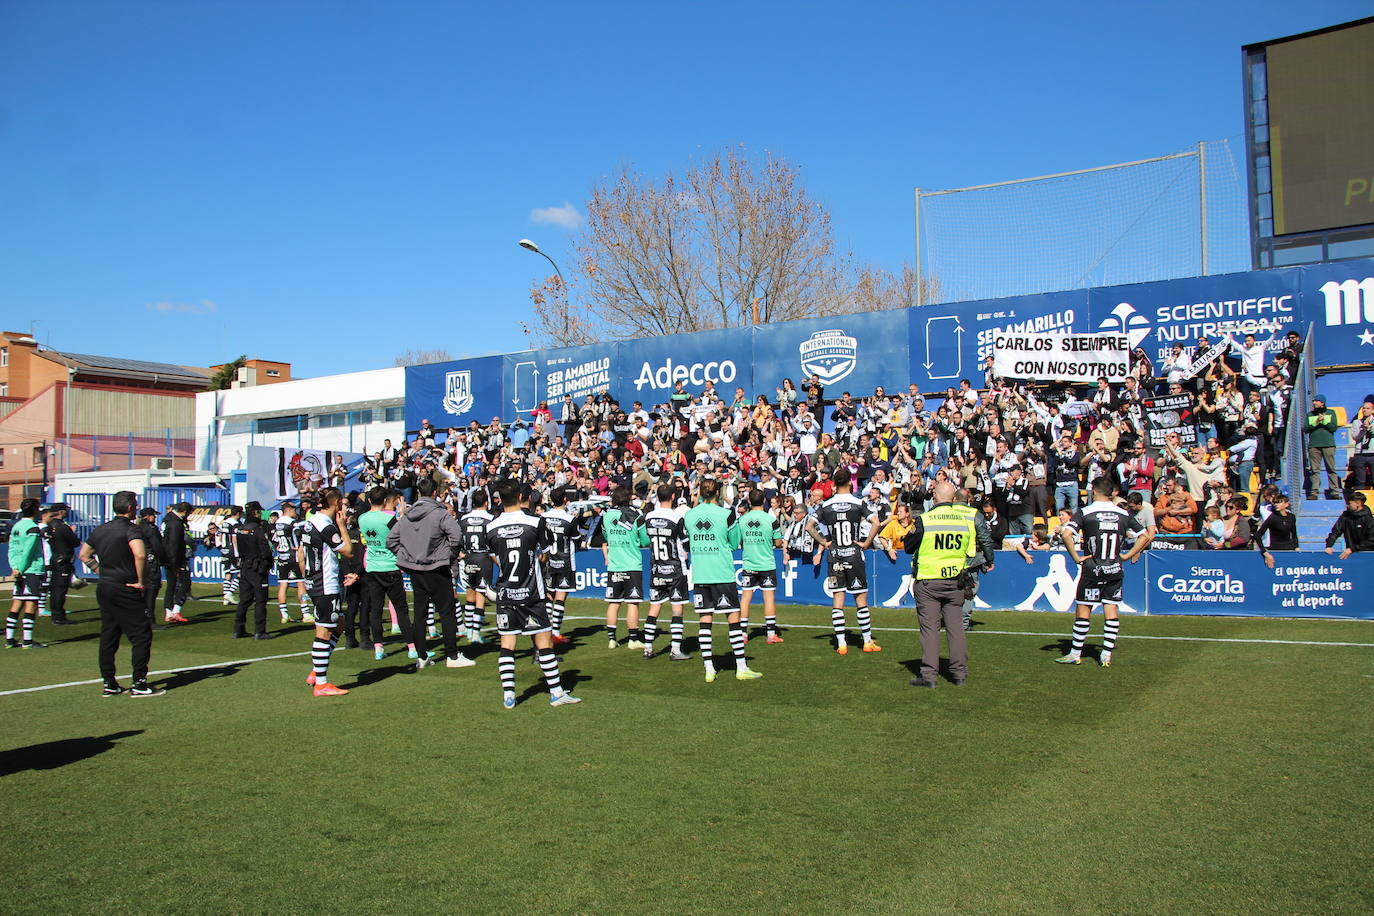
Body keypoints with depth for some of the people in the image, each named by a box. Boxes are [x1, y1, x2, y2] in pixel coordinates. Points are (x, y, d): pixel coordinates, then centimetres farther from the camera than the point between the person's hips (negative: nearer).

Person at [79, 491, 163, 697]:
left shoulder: (100, 530, 11)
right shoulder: (130, 529, -14)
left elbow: (84, 554, 22)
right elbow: (140, 555, -30)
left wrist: (101, 572, 19)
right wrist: (140, 581, -18)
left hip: (103, 588, 8)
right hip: (124, 591, -8)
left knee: (108, 636, 13)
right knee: (141, 635, -2)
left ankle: (108, 683, 16)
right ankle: (139, 684, -3)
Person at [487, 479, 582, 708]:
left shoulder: (491, 528, -2)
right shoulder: (535, 522, -9)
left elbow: (497, 560, 10)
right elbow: (544, 555, 3)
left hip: (505, 594, 2)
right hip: (531, 594, -2)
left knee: (506, 645, 7)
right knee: (544, 642, 3)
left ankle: (508, 695, 6)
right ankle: (556, 693, 7)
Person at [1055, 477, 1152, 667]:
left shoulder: (1085, 512, -7)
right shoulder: (1124, 514, 4)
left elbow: (1067, 535, -19)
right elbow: (1145, 536, 7)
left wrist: (1076, 558, -10)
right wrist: (1127, 556, 7)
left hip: (1093, 569, -3)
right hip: (1115, 570, 3)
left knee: (1083, 610, 4)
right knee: (1111, 610, 7)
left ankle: (1075, 654, 10)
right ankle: (1107, 655, 7)